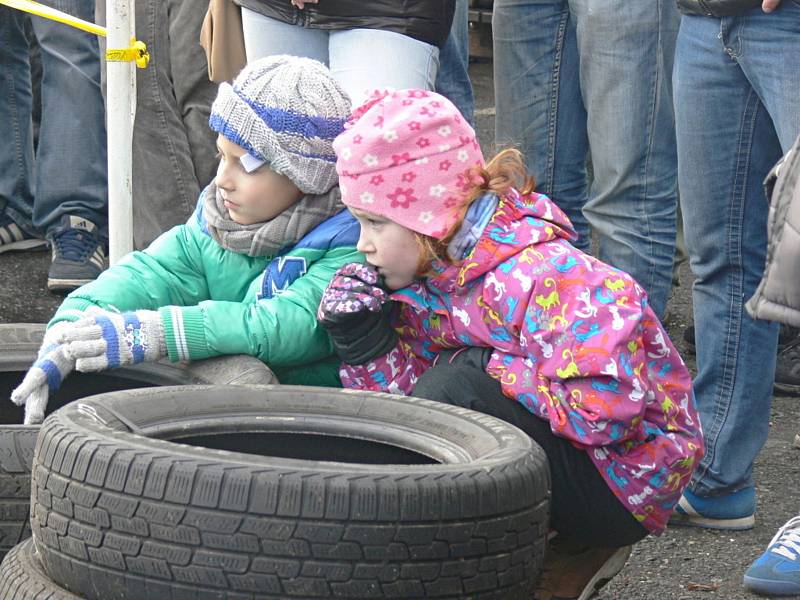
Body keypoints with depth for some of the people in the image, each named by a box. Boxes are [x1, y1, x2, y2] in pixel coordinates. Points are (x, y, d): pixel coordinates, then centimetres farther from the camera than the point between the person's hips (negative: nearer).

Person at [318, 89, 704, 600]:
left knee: (455, 388, -27)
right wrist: (362, 338, -14)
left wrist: (491, 369, -24)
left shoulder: (544, 277, -25)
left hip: (628, 479, -9)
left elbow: (606, 406, -34)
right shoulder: (427, 277, 2)